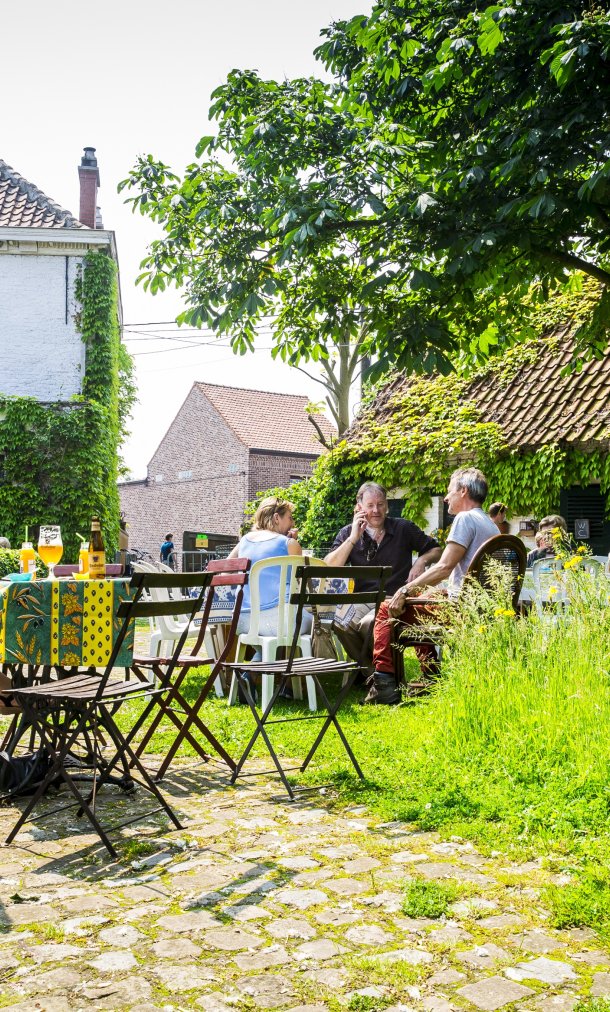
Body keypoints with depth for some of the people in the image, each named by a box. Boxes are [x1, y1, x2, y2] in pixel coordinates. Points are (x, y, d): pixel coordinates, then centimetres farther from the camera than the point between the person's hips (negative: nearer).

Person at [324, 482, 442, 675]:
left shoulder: (404, 528, 8)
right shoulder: (348, 533, 10)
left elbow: (435, 550, 20)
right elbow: (329, 568, -4)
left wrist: (421, 561, -2)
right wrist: (353, 539, -10)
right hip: (362, 599, 2)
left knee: (369, 624, -34)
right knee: (340, 622, -30)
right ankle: (371, 673, -7)